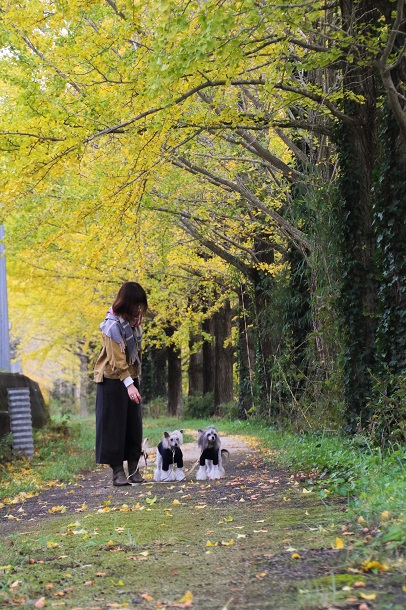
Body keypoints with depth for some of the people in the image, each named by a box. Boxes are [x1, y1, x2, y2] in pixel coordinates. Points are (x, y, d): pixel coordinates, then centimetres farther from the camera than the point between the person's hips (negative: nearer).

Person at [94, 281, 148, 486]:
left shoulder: (133, 319, 3)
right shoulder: (112, 325, -20)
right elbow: (116, 360, -23)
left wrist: (135, 379, 11)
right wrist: (129, 384, -30)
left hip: (131, 377, 7)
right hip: (113, 379, -7)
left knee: (134, 424, 7)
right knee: (114, 424, -3)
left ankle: (134, 468, 12)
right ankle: (117, 471, 1)